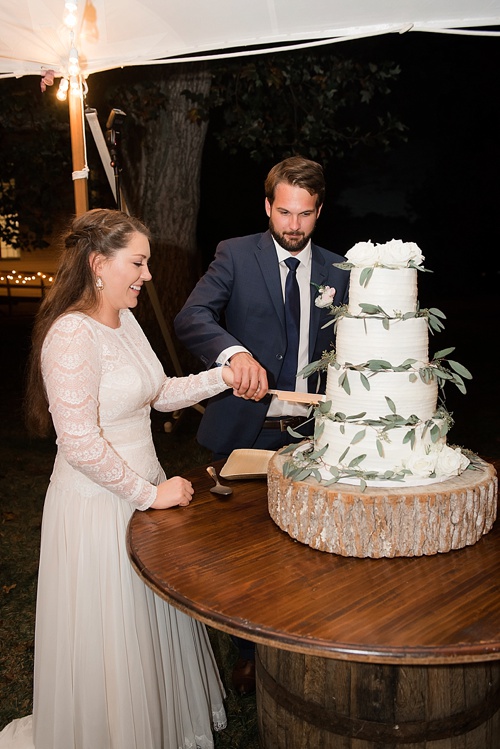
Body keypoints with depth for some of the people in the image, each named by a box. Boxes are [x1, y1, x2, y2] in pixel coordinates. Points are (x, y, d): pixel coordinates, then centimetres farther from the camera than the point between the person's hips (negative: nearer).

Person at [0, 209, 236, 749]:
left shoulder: (124, 321, 5)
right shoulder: (72, 334, -23)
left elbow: (158, 393, 14)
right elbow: (80, 446, -25)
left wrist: (224, 376, 3)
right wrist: (149, 494, -16)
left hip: (142, 488, 9)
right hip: (98, 505, -9)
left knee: (153, 624, 24)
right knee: (109, 637, 11)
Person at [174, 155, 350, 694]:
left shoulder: (336, 272, 7)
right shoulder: (236, 255, -4)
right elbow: (191, 317, -19)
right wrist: (236, 352, -38)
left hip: (308, 433, 3)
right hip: (244, 431, -2)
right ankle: (248, 654, 33)